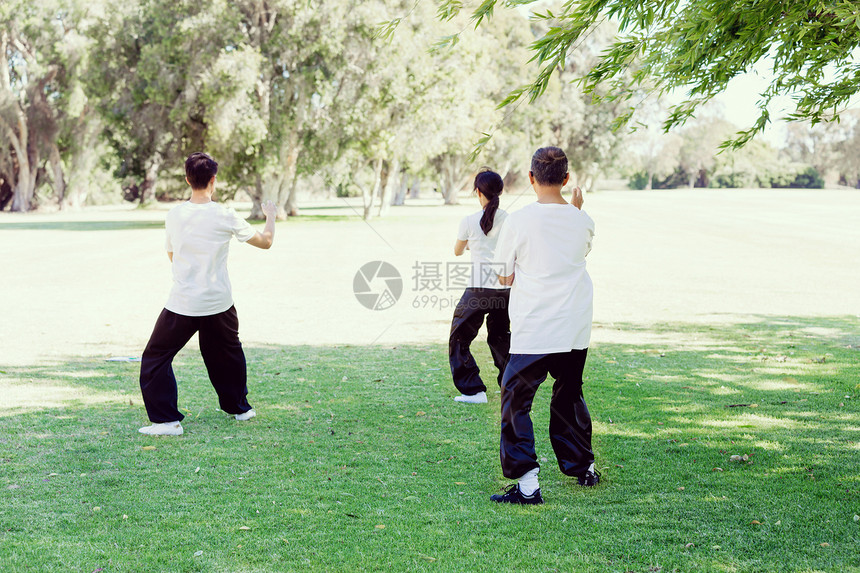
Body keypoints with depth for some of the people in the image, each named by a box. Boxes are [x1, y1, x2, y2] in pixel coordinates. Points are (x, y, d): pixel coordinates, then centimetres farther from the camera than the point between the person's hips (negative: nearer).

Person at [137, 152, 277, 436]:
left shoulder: (174, 215, -3)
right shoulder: (225, 216, -7)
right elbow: (265, 241, 5)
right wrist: (270, 215, 23)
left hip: (182, 304, -1)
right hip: (219, 303, 1)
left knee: (155, 359, 8)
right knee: (228, 353, 24)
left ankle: (166, 420, -1)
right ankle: (239, 407, 38)